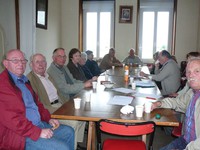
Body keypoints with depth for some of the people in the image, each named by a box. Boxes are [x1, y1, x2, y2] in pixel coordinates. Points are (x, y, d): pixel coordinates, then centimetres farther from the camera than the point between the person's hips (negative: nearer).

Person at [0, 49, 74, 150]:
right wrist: (38, 132, -22)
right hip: (22, 134, -10)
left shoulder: (23, 81, 14)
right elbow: (10, 118, -24)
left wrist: (48, 119, 9)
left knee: (69, 132, 13)